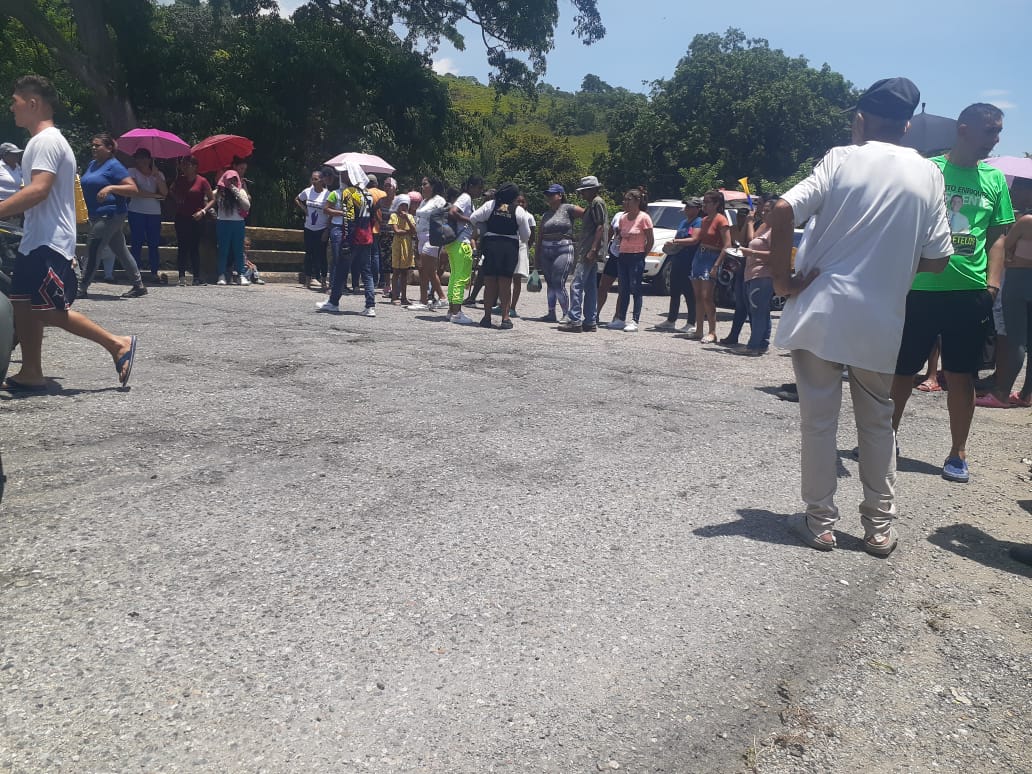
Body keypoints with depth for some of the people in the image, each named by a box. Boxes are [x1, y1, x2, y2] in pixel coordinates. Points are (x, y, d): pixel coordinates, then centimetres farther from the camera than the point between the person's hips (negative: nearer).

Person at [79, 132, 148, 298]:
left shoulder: (114, 166, -9)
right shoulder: (92, 164, 17)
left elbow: (133, 189, -16)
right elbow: (88, 186, 32)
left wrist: (110, 188, -27)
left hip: (110, 215, -9)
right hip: (97, 216, 9)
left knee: (92, 249, -9)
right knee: (121, 250, 11)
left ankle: (83, 288, -5)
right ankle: (139, 286, 17)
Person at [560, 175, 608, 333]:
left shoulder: (597, 202, -9)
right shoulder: (593, 204, 22)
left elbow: (600, 227, -17)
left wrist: (593, 249, -22)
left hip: (589, 252, -11)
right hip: (587, 252, 11)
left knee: (577, 286, -12)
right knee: (590, 287, 10)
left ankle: (575, 321, -13)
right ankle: (590, 322, 13)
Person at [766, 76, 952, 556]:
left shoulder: (841, 159, -3)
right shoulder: (927, 174, 5)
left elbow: (781, 213, -17)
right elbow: (936, 259, 5)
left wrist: (782, 279, -8)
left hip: (819, 313, -2)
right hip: (880, 321, 3)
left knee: (818, 420, 6)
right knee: (877, 423, 16)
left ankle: (820, 523, 14)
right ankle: (880, 528, 21)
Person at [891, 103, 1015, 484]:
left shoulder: (995, 179, 9)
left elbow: (998, 236, 12)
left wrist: (993, 284, 0)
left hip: (970, 292, 2)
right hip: (921, 288, -2)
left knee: (961, 376, 7)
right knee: (902, 370, 6)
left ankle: (958, 454, 17)